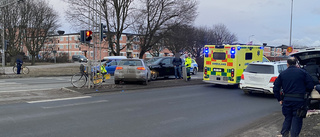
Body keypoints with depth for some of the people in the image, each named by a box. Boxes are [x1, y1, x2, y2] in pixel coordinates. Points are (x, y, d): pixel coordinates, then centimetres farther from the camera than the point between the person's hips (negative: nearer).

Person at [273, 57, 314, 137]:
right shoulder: (302, 72, 0)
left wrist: (279, 99, 11)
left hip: (287, 100, 3)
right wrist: (306, 93, 12)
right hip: (299, 100, -3)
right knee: (296, 120, 5)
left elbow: (276, 88, 3)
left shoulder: (282, 74, 6)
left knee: (287, 119, 17)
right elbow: (310, 85, -6)